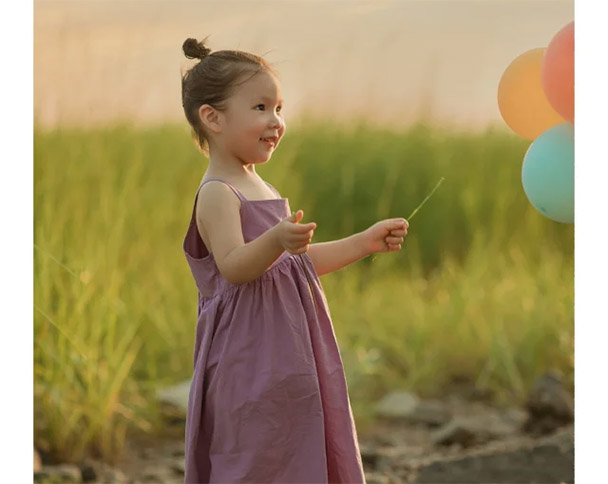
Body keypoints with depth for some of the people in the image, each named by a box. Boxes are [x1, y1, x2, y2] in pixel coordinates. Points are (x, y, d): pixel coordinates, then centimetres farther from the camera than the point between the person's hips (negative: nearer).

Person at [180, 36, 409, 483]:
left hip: (287, 354, 10)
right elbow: (234, 266, -27)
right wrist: (276, 241, -44)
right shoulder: (217, 194, -13)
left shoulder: (263, 190, 16)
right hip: (250, 358, -10)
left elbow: (301, 260, 24)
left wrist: (367, 242, 21)